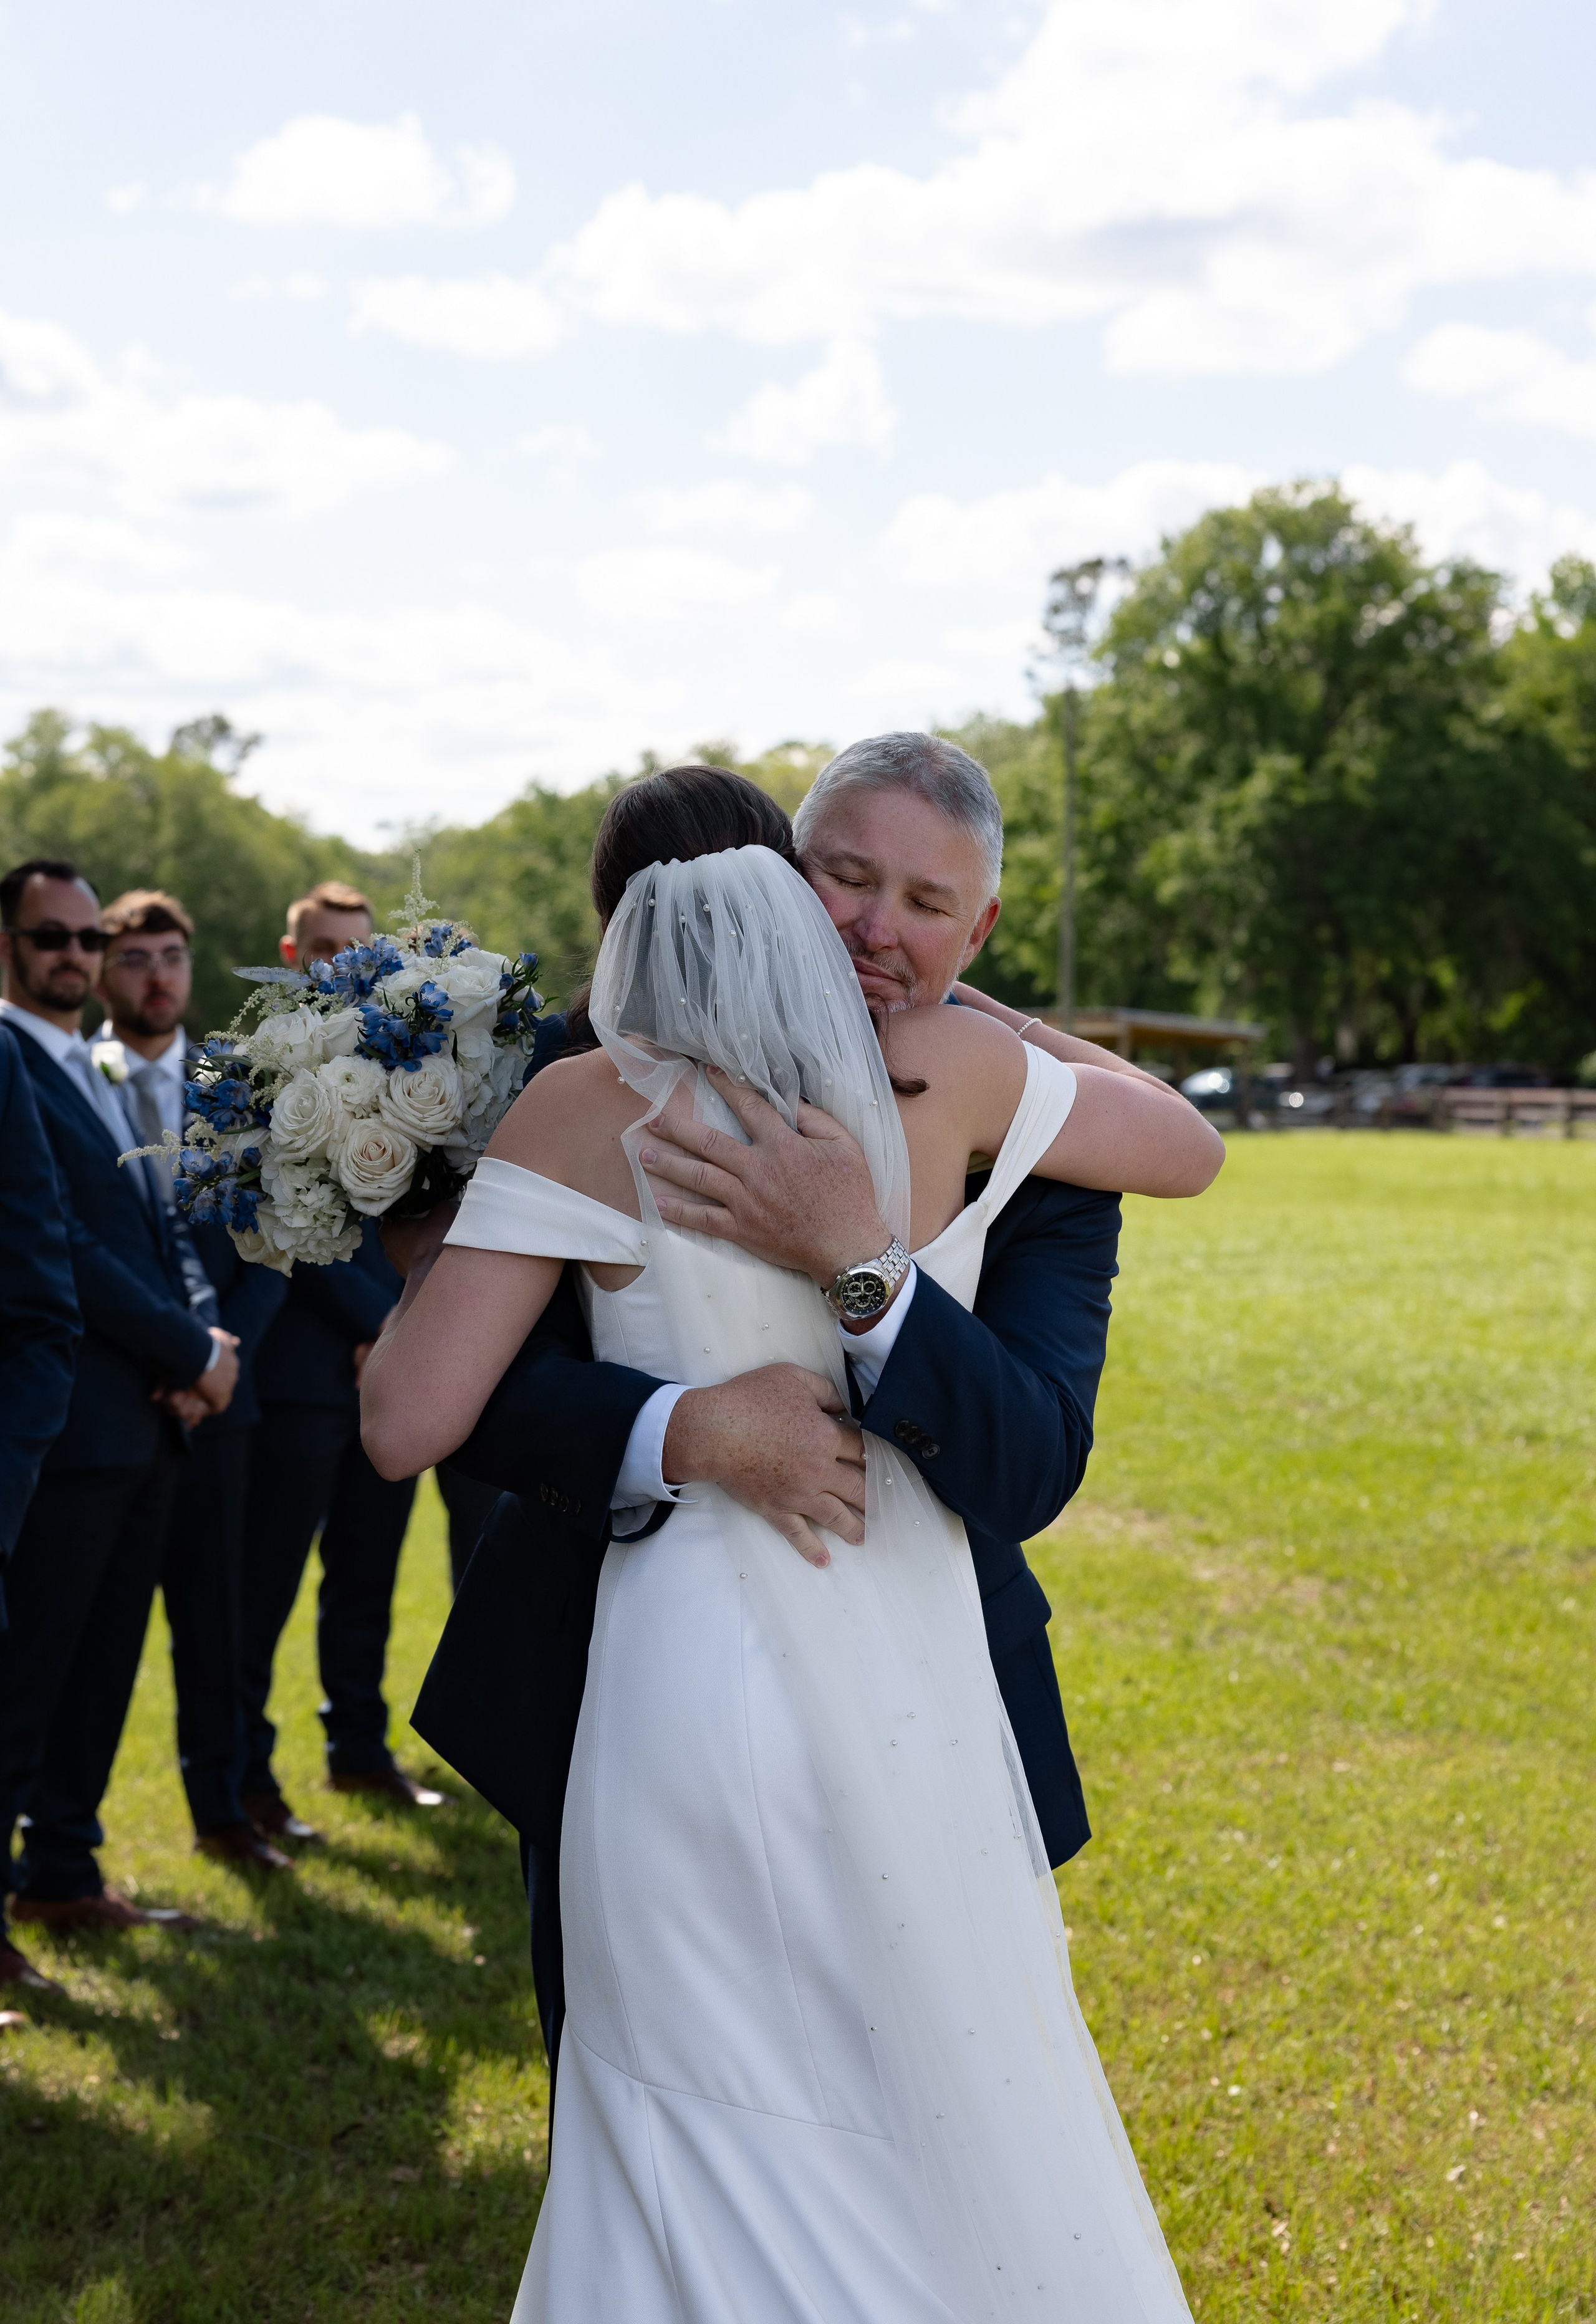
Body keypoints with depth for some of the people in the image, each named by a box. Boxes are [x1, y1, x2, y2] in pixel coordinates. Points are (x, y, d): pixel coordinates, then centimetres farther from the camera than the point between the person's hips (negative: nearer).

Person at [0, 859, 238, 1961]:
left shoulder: (99, 1076, 17)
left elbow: (161, 1229, 16)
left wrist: (202, 1337, -3)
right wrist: (192, 1353, -12)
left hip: (149, 1417, 9)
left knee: (104, 1666, 14)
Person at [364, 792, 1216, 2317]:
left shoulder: (585, 1113, -8)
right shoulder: (944, 1072, -2)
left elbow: (409, 1424, -10)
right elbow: (1186, 1150, 15)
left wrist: (412, 1276, 9)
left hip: (694, 1692, -2)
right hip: (918, 1702, 2)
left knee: (712, 2195, 13)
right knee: (959, 2116, 21)